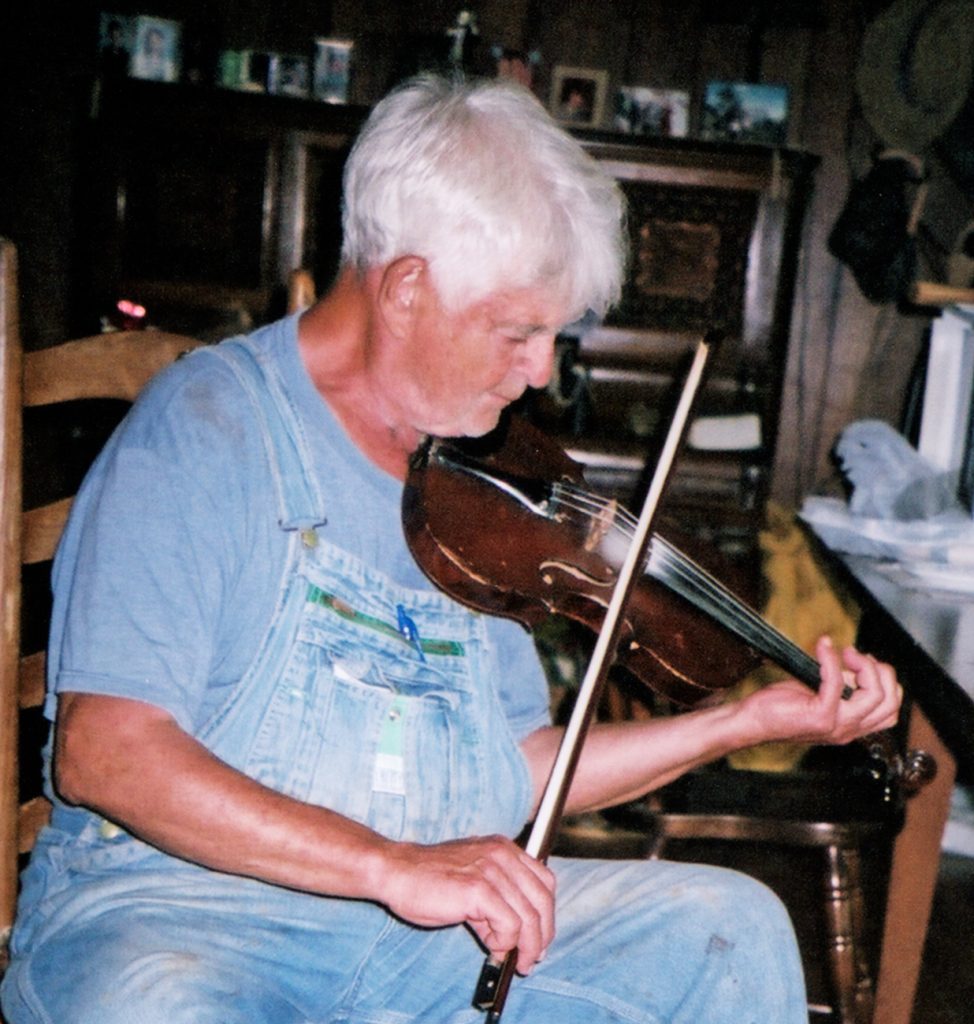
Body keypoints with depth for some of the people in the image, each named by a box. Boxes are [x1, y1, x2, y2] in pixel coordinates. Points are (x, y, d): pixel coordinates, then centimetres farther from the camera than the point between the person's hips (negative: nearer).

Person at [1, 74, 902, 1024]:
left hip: (444, 909, 6)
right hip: (173, 907, -5)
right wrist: (391, 864, -27)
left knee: (735, 925, -7)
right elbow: (101, 750, -20)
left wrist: (753, 719, 7)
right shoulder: (207, 428, -10)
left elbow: (518, 766, 13)